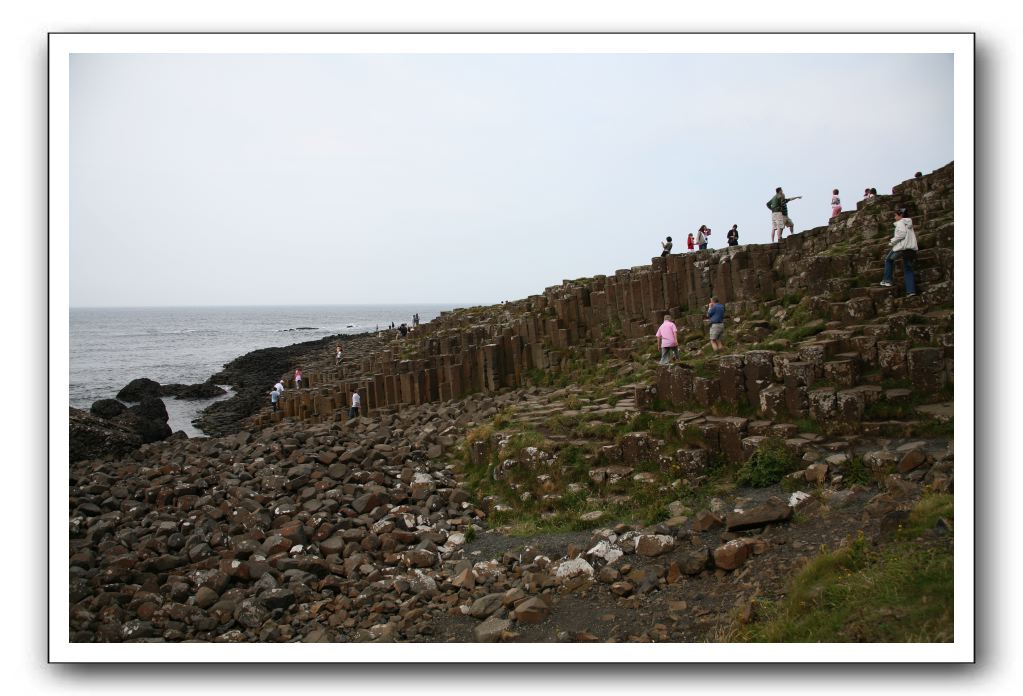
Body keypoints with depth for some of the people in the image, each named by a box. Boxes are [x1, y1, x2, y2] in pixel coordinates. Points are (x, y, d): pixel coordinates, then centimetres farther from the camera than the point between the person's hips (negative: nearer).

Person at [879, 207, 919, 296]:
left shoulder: (900, 222, -2)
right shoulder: (909, 224, 23)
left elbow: (901, 234, -18)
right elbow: (912, 236, 21)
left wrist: (892, 242, -8)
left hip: (902, 247, -7)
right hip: (912, 248, 7)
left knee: (888, 259, 17)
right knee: (908, 269, 7)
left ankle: (887, 280, 10)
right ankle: (911, 290, -5)